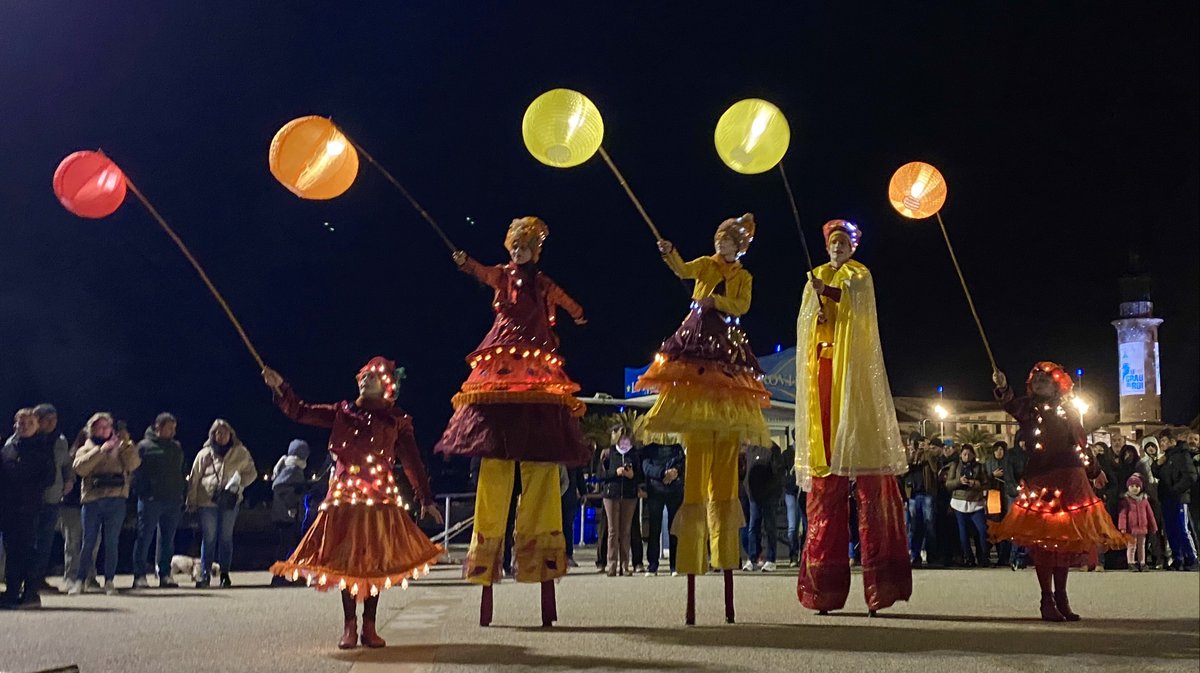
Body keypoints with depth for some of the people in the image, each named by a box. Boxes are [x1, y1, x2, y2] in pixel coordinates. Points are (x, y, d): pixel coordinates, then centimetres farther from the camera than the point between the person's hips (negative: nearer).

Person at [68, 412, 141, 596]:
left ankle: (109, 581, 6)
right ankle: (80, 580, 11)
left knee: (112, 543, 0)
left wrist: (126, 444, -11)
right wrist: (100, 450, -13)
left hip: (116, 500, 0)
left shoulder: (120, 447, 14)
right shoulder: (86, 449, 14)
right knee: (88, 543, 2)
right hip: (92, 500, 0)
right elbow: (79, 467, -7)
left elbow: (133, 464, -2)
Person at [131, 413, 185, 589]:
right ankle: (139, 576, 3)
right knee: (144, 538, -2)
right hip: (151, 500, -5)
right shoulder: (144, 446, -1)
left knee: (168, 541, 8)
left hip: (173, 501, 5)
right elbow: (136, 472, -6)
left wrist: (182, 497, 10)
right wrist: (141, 493, -14)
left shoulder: (177, 447, 15)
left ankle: (165, 574, 15)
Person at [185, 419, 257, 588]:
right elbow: (193, 478, 7)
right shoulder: (204, 454, 4)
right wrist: (191, 502, 4)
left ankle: (225, 574, 14)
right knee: (209, 538, 2)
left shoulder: (241, 453, 5)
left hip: (230, 501, 0)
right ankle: (205, 574, 8)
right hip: (207, 501, 0)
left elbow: (251, 473, 12)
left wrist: (240, 482, -8)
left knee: (226, 538, 6)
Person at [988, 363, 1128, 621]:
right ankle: (1047, 600, -1)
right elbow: (1013, 406, -18)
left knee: (1067, 539, 4)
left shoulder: (1070, 410, 13)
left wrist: (1094, 471, 13)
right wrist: (1003, 389, -38)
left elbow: (1081, 444, 18)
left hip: (1069, 479, 3)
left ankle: (1061, 598, 13)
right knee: (1043, 539, -5)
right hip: (1040, 479, -2)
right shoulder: (1029, 407, 5)